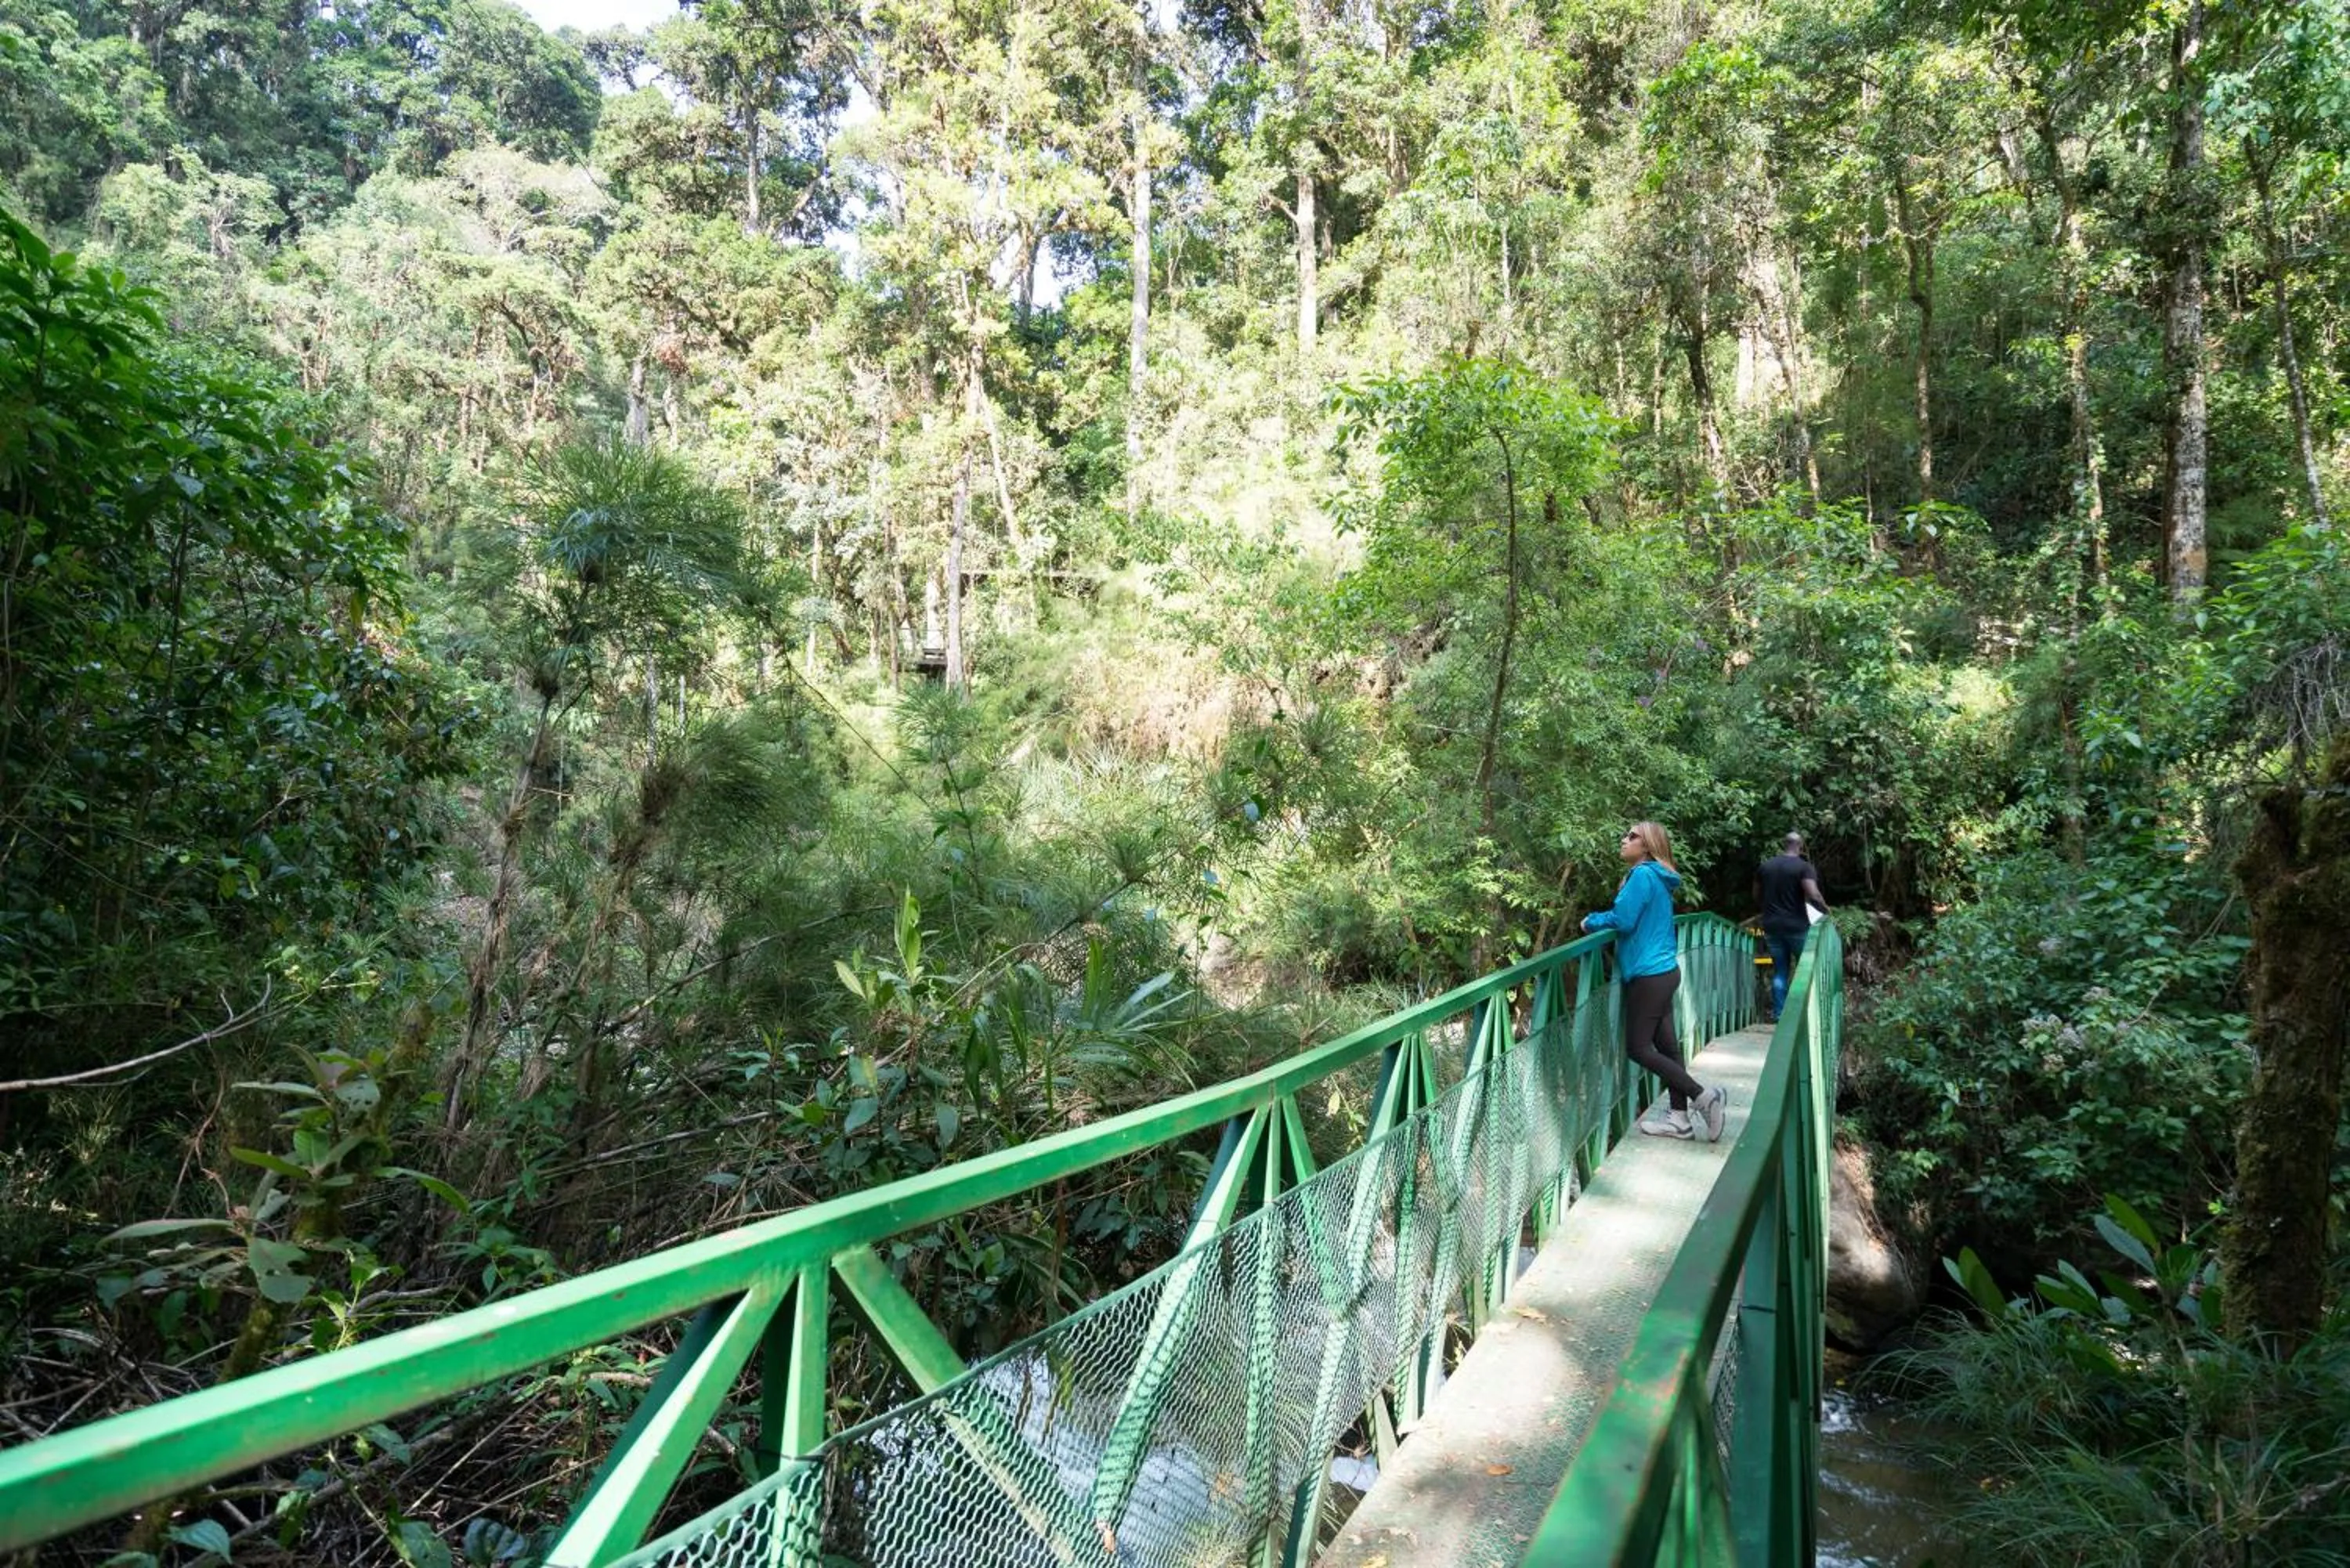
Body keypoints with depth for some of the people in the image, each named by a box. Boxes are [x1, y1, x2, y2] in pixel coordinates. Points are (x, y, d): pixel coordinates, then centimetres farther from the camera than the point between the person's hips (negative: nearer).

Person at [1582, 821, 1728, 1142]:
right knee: (1665, 1043, 11)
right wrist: (1602, 919, 9)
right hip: (1664, 970, 10)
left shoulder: (1643, 874, -15)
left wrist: (1593, 921, -4)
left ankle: (1703, 1096, -4)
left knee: (1638, 1048, -3)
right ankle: (1679, 1117, 16)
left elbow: (1623, 919, -20)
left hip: (1650, 974, -10)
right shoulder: (1658, 878, 14)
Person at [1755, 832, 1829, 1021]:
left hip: (1772, 926, 4)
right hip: (1797, 926, -4)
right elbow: (1813, 895, -19)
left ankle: (1778, 1013, 7)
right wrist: (1825, 910, -2)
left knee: (1779, 971, 10)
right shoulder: (1804, 867, -8)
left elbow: (1756, 894, 16)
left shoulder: (1764, 866, 7)